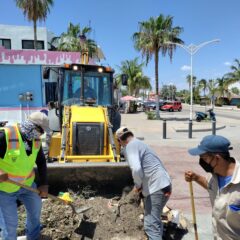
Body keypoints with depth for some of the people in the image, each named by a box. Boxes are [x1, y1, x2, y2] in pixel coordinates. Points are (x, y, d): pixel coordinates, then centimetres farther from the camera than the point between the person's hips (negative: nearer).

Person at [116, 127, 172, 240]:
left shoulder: (130, 146, -11)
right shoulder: (139, 144, 19)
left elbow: (136, 169, -26)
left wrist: (137, 185, -10)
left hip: (156, 188, -10)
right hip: (162, 185, 10)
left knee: (151, 225, -5)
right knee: (155, 221, 25)